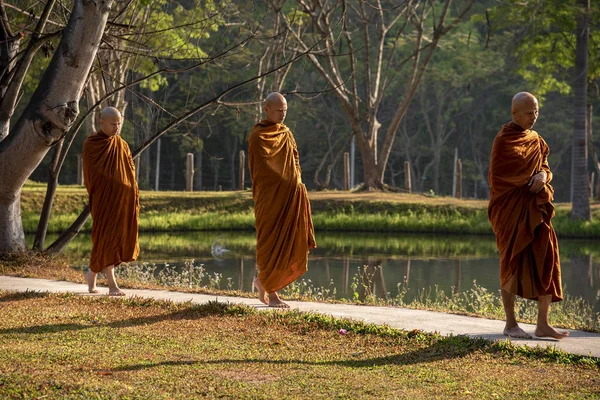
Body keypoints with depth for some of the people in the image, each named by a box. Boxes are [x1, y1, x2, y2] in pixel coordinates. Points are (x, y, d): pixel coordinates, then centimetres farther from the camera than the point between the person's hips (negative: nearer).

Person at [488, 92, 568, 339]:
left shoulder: (536, 141, 15)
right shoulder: (504, 140, -7)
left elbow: (544, 166, 15)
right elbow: (498, 177, -10)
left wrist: (543, 175, -8)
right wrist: (530, 183, -11)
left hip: (535, 209, 6)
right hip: (511, 209, -6)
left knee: (547, 261, -5)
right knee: (513, 263, -1)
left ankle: (542, 324, -5)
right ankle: (510, 324, 9)